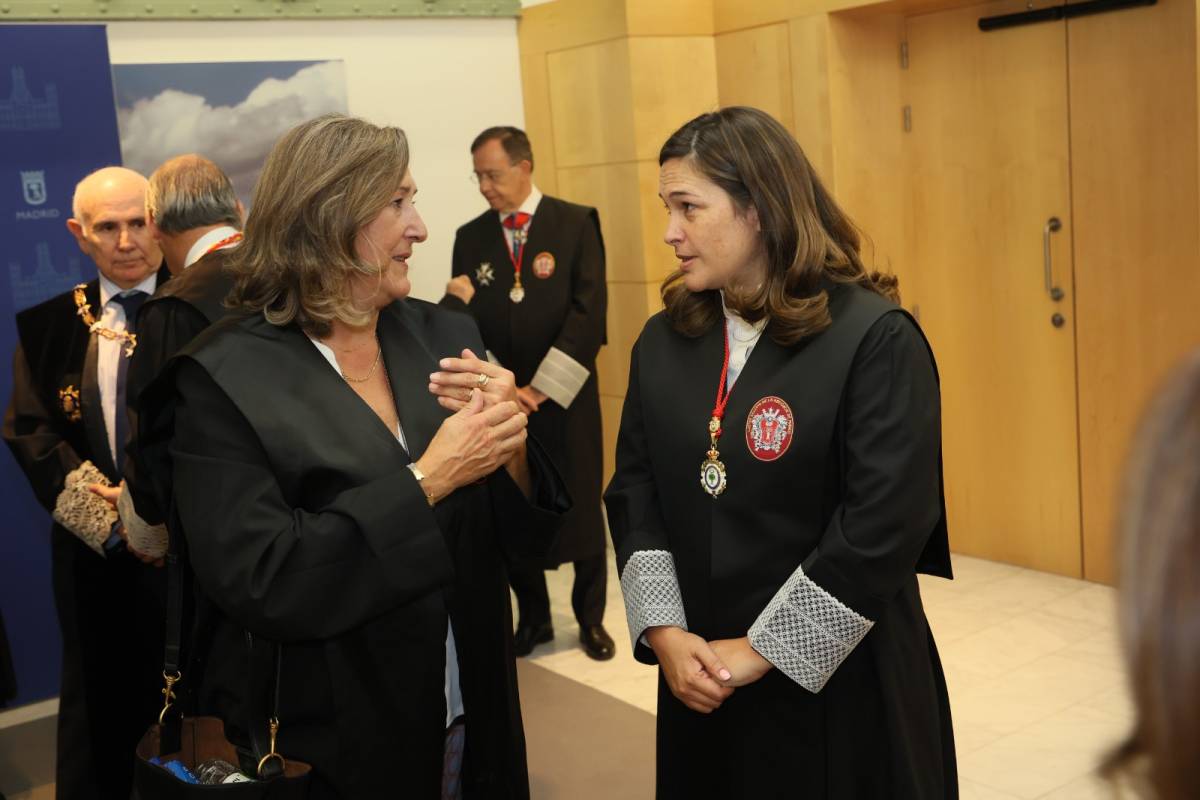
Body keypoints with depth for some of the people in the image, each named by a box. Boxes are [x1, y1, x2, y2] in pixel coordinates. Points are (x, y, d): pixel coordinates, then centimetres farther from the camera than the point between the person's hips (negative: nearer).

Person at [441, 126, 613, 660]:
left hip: (564, 397, -2)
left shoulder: (576, 223, -3)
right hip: (500, 401, 3)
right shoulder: (470, 237, 6)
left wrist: (541, 388, -13)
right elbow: (464, 320, 3)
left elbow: (589, 312, -10)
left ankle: (590, 619, 26)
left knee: (581, 511, 7)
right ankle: (533, 617, 26)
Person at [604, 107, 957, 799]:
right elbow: (634, 492, 3)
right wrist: (663, 630, -9)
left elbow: (884, 528, -19)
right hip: (701, 676, 5)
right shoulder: (664, 341, 4)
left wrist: (761, 651, -16)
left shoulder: (875, 338, -14)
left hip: (840, 682, -4)